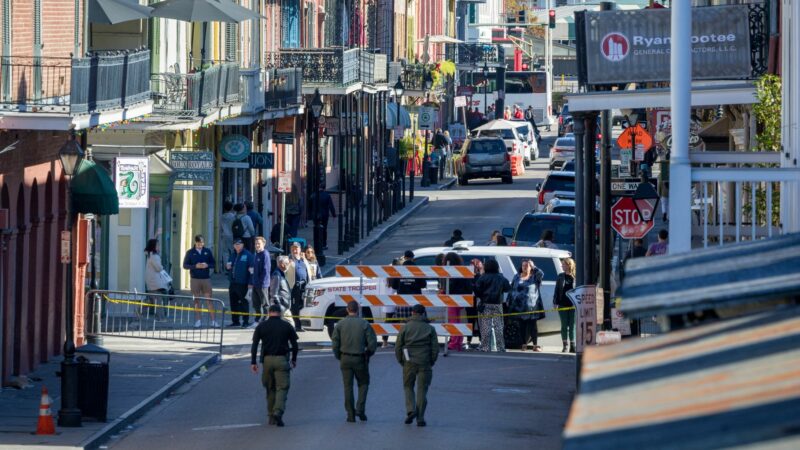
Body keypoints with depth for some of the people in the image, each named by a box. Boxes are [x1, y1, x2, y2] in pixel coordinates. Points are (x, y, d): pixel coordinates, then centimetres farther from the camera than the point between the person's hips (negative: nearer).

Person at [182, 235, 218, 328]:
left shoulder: (207, 252, 7)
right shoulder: (190, 252, 2)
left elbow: (213, 263, 9)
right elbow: (185, 265, 0)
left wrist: (207, 265, -13)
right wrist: (195, 266, -15)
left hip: (206, 278, 1)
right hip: (195, 279, -1)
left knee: (209, 299, -3)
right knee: (196, 300, 3)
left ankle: (213, 321, -3)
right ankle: (197, 321, 9)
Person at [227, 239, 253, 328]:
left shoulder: (247, 255, -5)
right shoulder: (233, 255, 17)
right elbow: (229, 267, 30)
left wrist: (250, 282, -16)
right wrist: (228, 267, 4)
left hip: (242, 284, -7)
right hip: (233, 283, 7)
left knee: (244, 302, -5)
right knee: (233, 303, 10)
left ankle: (245, 321, -2)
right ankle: (235, 321, 18)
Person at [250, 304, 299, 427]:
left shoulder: (261, 326, 5)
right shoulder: (286, 326, 3)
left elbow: (254, 345, 1)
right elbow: (294, 345, 6)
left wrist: (253, 362, 4)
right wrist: (294, 359, 20)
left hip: (267, 360, 2)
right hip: (282, 360, -2)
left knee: (270, 389, 12)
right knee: (282, 388, -4)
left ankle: (271, 417, 13)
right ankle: (278, 412, -24)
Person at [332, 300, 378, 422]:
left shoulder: (340, 324, -1)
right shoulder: (364, 324, -6)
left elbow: (335, 343, -3)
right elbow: (373, 343, -7)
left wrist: (339, 357, 10)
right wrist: (367, 355, 10)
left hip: (345, 359, 1)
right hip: (360, 359, -1)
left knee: (348, 386, 7)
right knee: (363, 384, 15)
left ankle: (350, 414, 6)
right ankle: (360, 409, 0)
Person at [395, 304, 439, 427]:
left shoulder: (405, 328, 0)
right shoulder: (430, 329, 1)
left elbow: (398, 348, -1)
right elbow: (435, 348, -1)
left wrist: (401, 362, 12)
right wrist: (431, 362, 12)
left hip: (409, 363, 0)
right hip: (424, 364, 0)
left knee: (408, 387, 16)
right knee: (422, 390, 5)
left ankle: (410, 410, -4)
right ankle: (420, 418, 2)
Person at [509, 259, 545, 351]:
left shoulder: (534, 277, 3)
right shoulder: (517, 277, 12)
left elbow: (541, 274, -19)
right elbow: (512, 290, 14)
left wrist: (533, 267, -11)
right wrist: (509, 302, 9)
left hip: (531, 306, -3)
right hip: (519, 306, 3)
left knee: (532, 326, -2)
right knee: (522, 326, 5)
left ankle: (535, 345, 1)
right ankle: (524, 344, 12)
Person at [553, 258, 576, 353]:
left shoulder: (576, 277, -2)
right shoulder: (560, 277, 7)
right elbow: (557, 290, 9)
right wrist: (555, 302, 2)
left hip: (573, 305, -3)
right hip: (562, 305, 3)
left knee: (572, 326, 2)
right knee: (564, 326, 6)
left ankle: (572, 346, 8)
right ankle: (565, 345, 11)